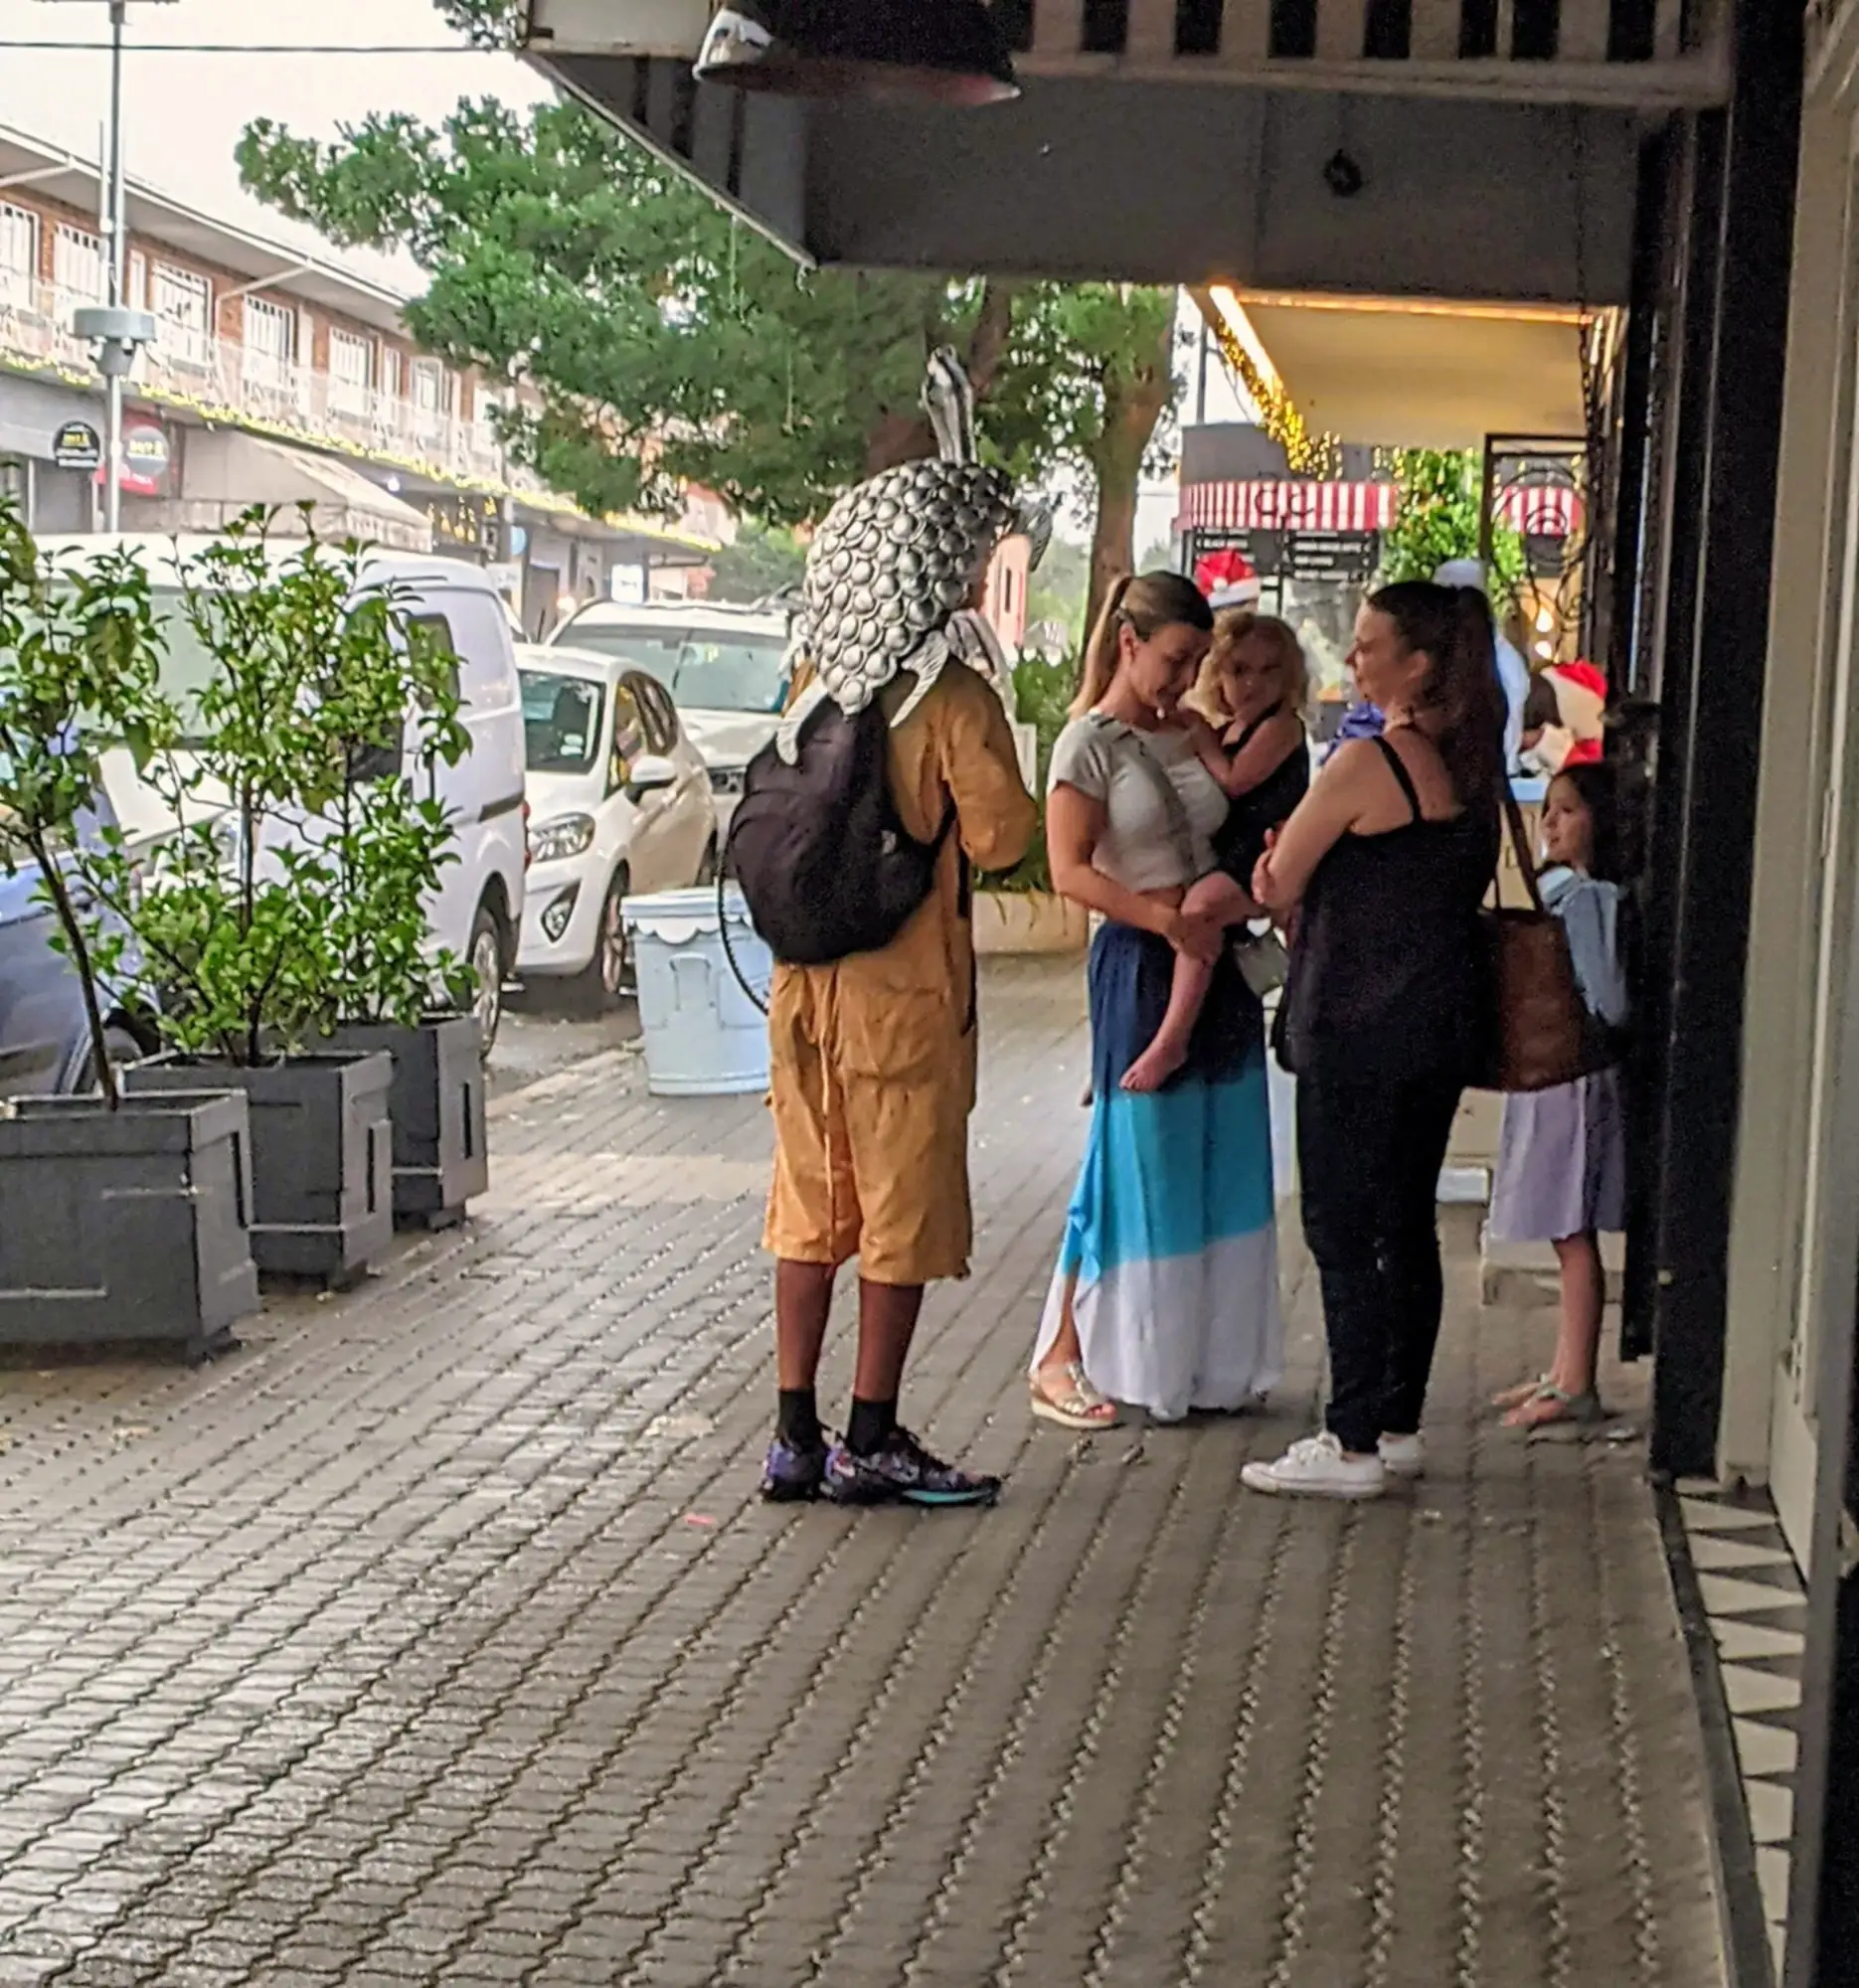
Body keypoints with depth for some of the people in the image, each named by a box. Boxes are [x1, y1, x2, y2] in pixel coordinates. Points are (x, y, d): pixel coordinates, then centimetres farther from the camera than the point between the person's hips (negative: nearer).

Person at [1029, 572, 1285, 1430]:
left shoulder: (1192, 736, 11)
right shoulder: (1090, 743, -8)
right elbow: (1070, 871, -15)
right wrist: (1167, 919, -21)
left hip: (1216, 959, 7)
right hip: (1138, 965, -7)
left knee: (1221, 1164, 9)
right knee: (1134, 1159, -4)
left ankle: (1202, 1358, 18)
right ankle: (1061, 1356, 5)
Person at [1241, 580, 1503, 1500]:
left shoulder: (1366, 764, -16)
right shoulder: (1469, 767, 8)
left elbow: (1278, 890, -8)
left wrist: (1283, 892, 15)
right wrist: (1300, 887, 3)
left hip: (1358, 1030, -8)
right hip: (1443, 1025, 8)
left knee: (1344, 1234, -2)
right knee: (1407, 1227, 13)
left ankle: (1353, 1446, 0)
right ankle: (1397, 1425, 20)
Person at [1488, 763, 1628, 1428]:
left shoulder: (1587, 899, -14)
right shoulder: (1562, 890, 15)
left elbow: (1607, 1004, -19)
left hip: (1576, 1075, -10)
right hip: (1549, 1074, 10)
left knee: (1574, 1234, -6)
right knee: (1567, 1236, 13)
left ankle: (1576, 1388, -3)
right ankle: (1564, 1374, 20)